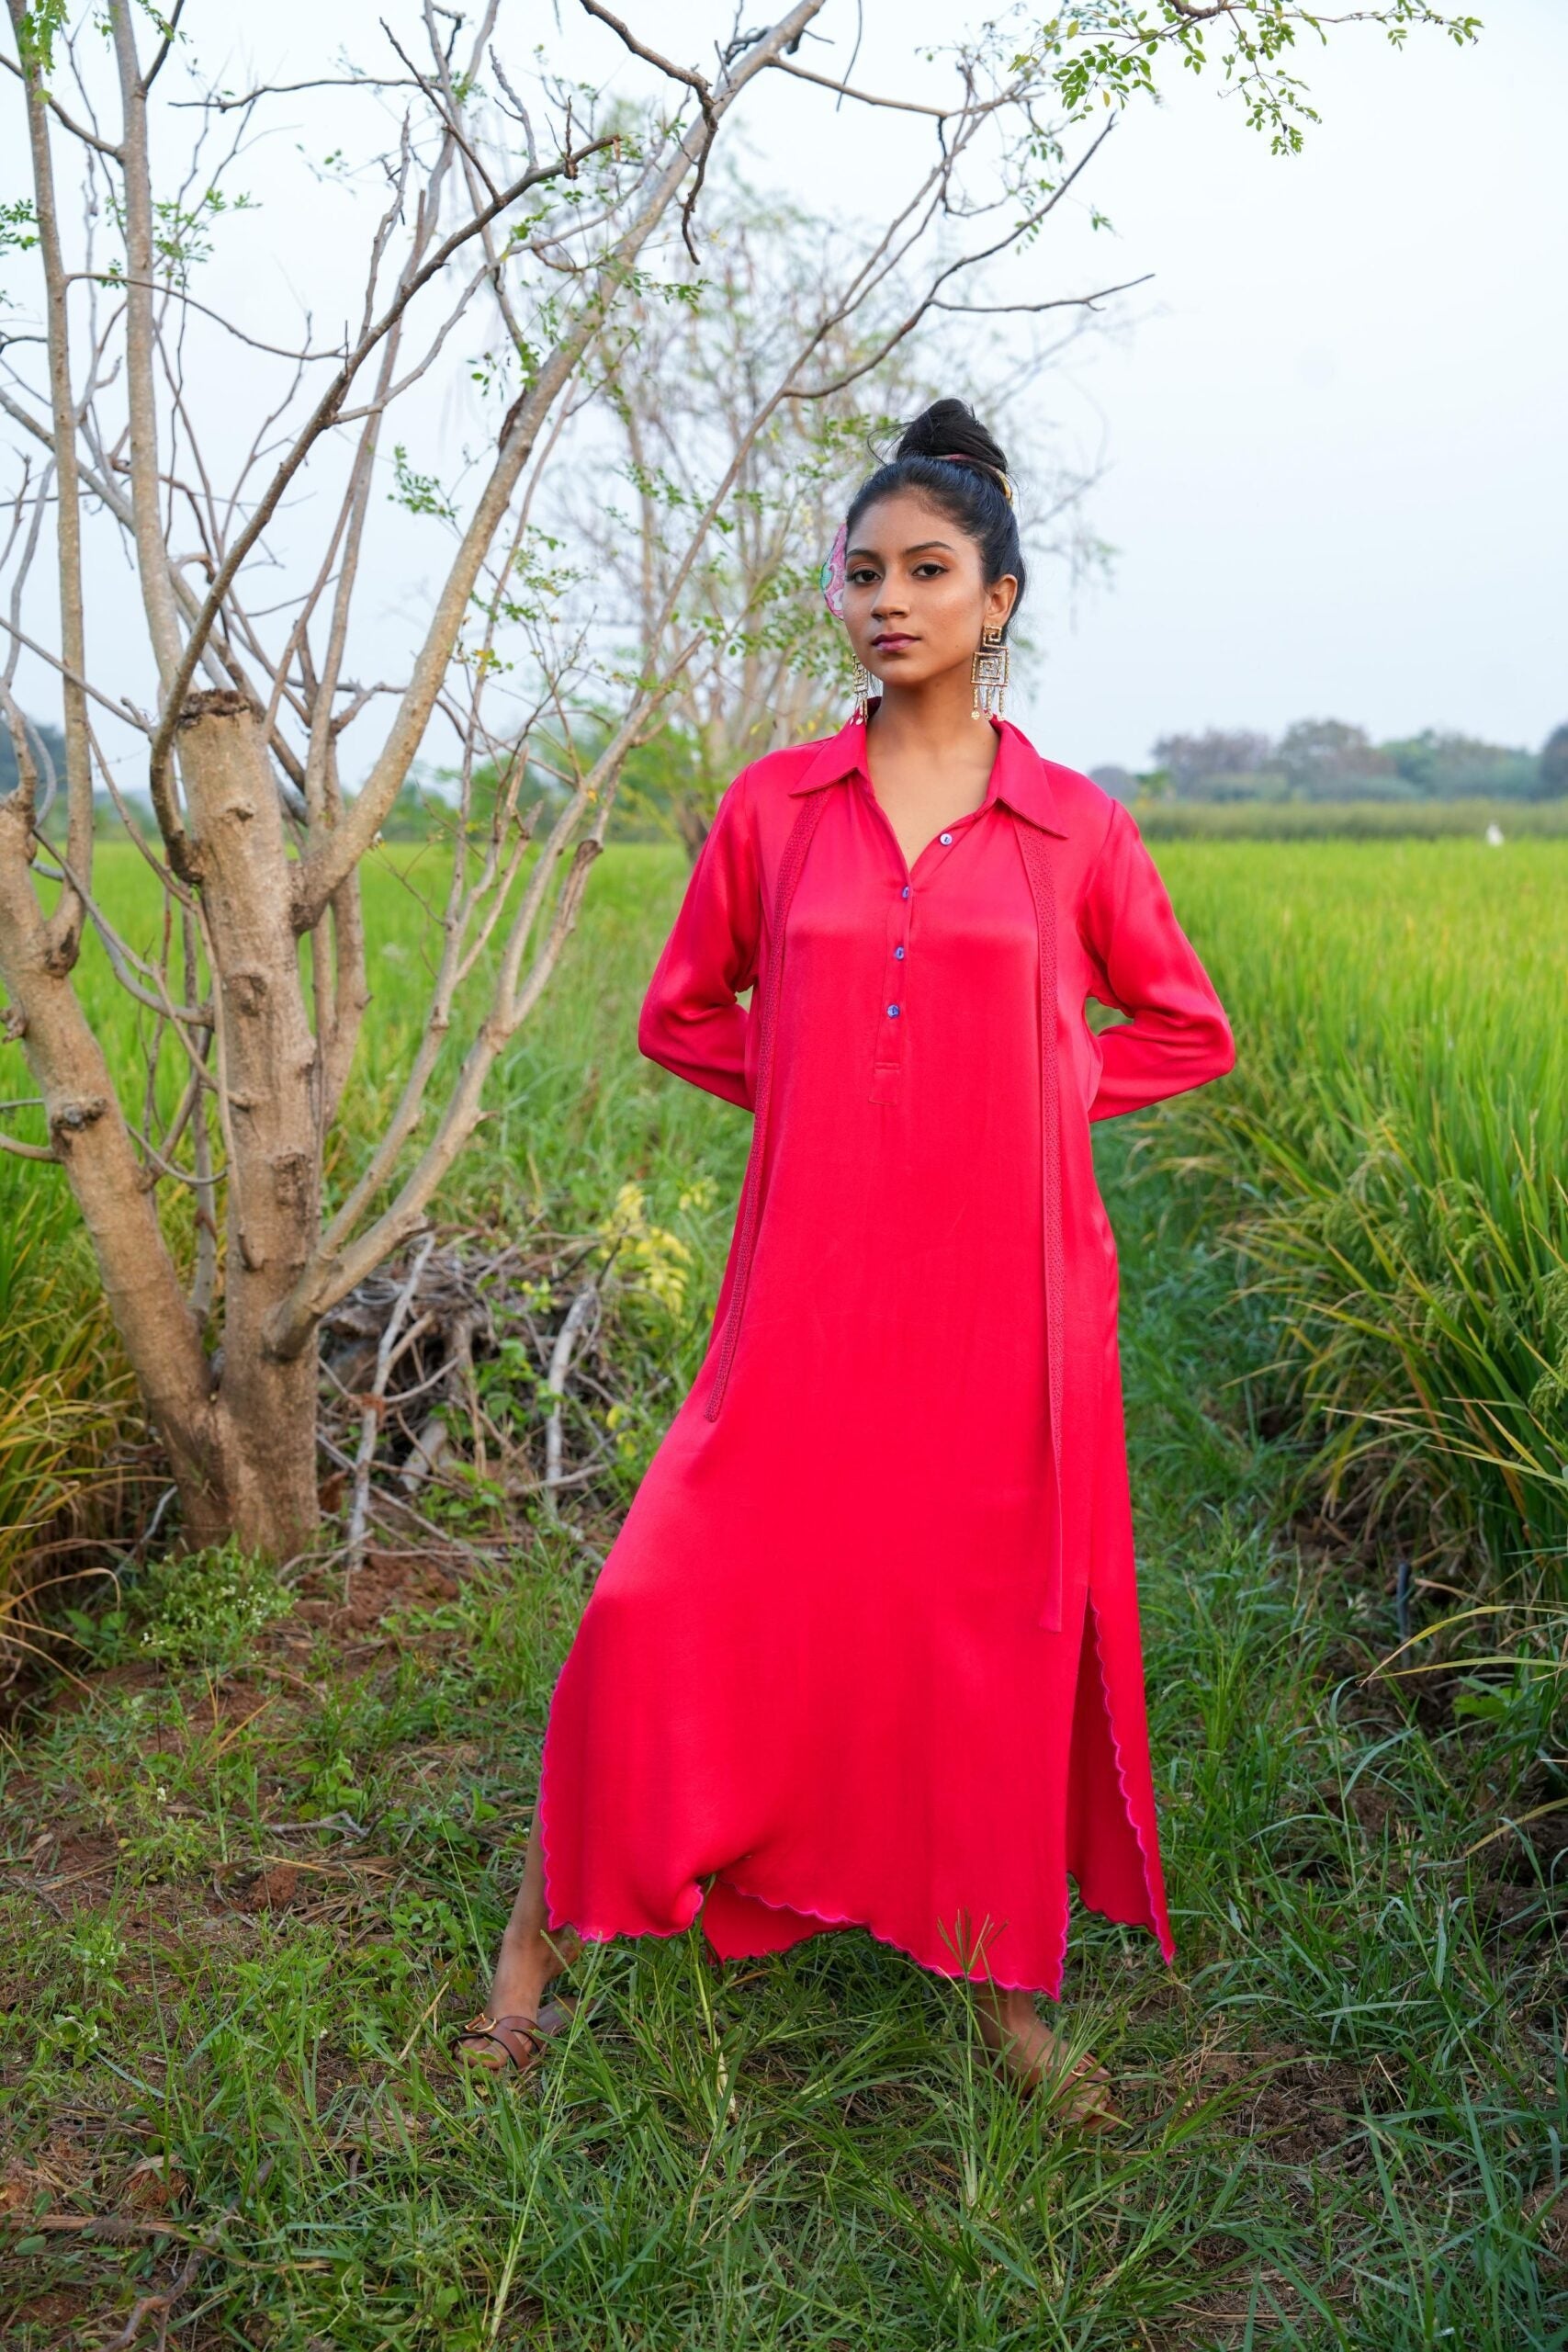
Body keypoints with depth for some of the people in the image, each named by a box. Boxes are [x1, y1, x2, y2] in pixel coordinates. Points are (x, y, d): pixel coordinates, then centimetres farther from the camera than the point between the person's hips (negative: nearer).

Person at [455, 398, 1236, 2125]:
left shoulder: (1071, 823, 2)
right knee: (670, 1600, -2)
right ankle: (549, 1924, 23)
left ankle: (1008, 1982, 30)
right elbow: (680, 1012, 15)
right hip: (811, 1286, 0)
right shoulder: (773, 804, 4)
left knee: (1004, 1623, 9)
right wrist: (827, 1082, 2)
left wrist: (1028, 1087, 1)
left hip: (1000, 1287, 0)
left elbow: (1187, 1029, 13)